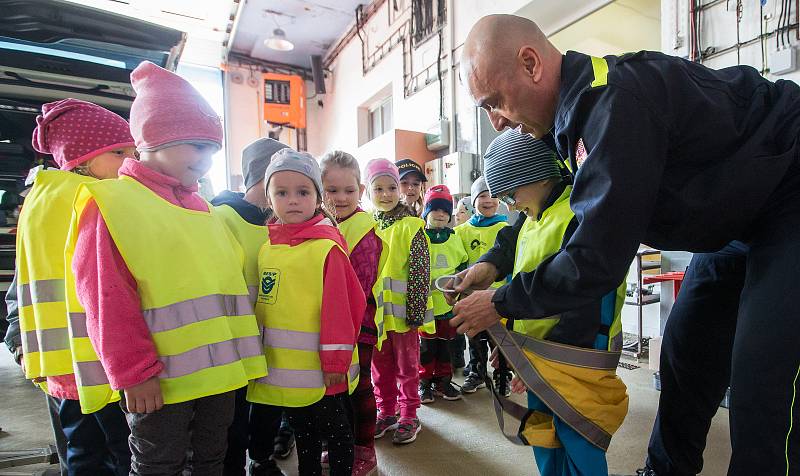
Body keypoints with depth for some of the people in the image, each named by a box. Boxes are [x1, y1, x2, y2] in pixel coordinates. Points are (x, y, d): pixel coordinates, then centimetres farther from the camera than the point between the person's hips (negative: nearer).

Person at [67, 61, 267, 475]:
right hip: (157, 382, -6)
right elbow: (107, 302, -13)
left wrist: (239, 358, 15)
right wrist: (133, 372, -13)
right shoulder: (110, 204, -8)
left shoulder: (202, 209, 12)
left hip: (219, 371, 6)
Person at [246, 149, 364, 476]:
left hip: (322, 368, -6)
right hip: (285, 369, 6)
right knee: (302, 434, 25)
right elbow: (262, 305, 11)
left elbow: (340, 307, -17)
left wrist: (336, 361, -15)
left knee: (337, 434, 14)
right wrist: (258, 352, 14)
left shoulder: (327, 247, -16)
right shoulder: (266, 249, 3)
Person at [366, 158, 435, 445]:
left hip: (402, 310, -4)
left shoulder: (410, 226, -7)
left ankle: (408, 416, 25)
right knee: (380, 365, 16)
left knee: (407, 364, 10)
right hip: (374, 311, 5)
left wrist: (415, 311, -14)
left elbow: (420, 271, -10)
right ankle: (386, 412, 33)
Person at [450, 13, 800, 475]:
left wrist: (501, 304, -22)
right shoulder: (579, 104, -4)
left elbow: (597, 258, -36)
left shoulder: (615, 100, -35)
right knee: (684, 353, 10)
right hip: (746, 209, 9)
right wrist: (494, 260, 1)